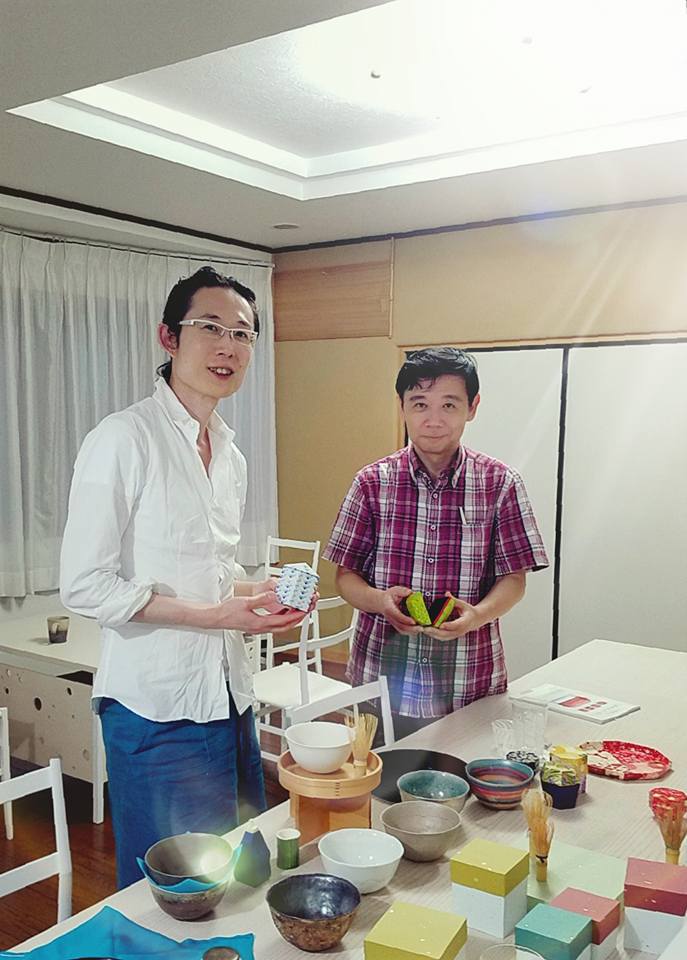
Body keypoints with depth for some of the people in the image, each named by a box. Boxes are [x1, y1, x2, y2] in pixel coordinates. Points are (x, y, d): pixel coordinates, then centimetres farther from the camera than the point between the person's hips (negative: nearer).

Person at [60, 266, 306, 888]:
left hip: (228, 693, 7)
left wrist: (256, 596, 0)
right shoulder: (123, 439, -13)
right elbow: (83, 586, -16)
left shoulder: (230, 453, 11)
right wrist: (213, 614, -18)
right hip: (157, 704, -7)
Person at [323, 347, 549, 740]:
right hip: (382, 680, 1)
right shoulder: (372, 483, 0)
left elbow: (513, 579, 1)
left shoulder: (501, 485, -2)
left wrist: (477, 615, -19)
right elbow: (346, 574, 3)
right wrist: (379, 600, -18)